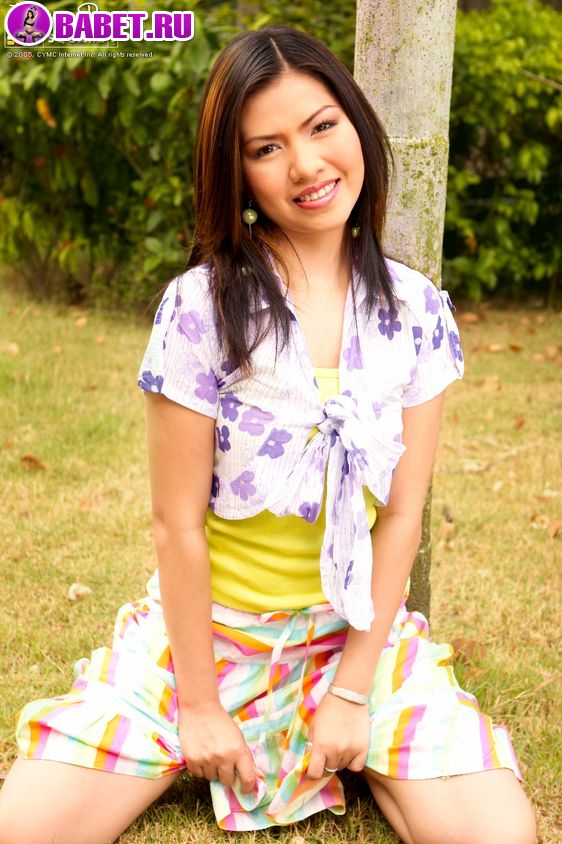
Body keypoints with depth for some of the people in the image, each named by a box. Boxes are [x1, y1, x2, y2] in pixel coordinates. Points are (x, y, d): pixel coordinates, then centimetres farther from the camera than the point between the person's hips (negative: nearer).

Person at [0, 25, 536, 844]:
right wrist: (198, 706, -9)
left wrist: (352, 691, -8)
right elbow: (178, 524, -12)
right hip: (205, 623, -2)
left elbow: (402, 514, -4)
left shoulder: (416, 310, -5)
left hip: (357, 625, 2)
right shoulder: (203, 306, -15)